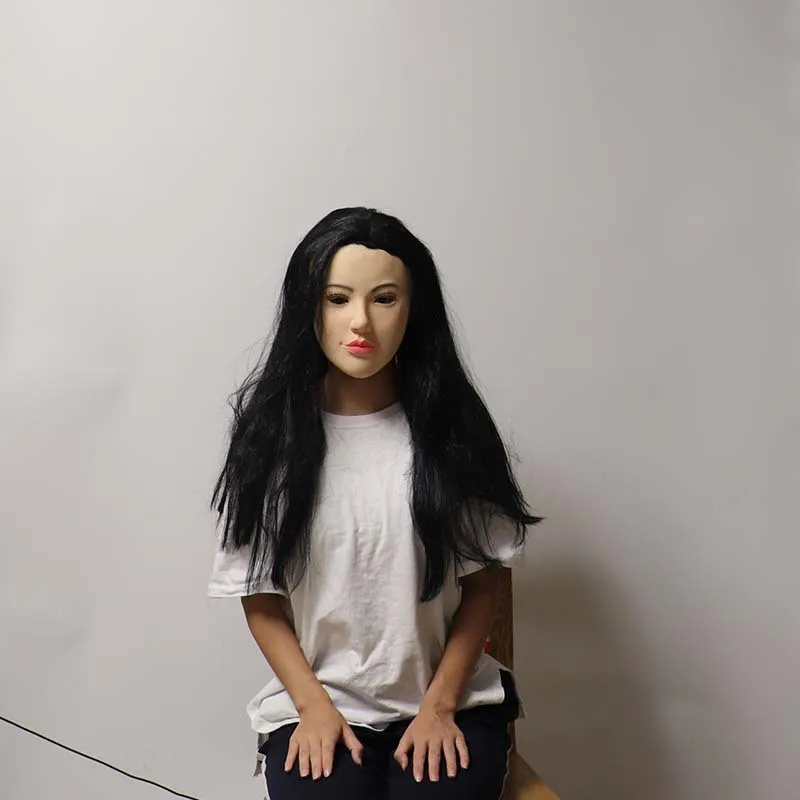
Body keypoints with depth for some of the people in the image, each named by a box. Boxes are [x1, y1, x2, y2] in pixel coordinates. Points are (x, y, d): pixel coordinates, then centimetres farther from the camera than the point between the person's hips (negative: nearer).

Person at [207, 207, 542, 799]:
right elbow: (260, 596, 1)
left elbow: (482, 580, 1)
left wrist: (440, 704, -7)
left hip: (450, 700, 0)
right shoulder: (272, 427, -4)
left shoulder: (451, 423, -4)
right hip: (317, 703, 0)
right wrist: (313, 705, -8)